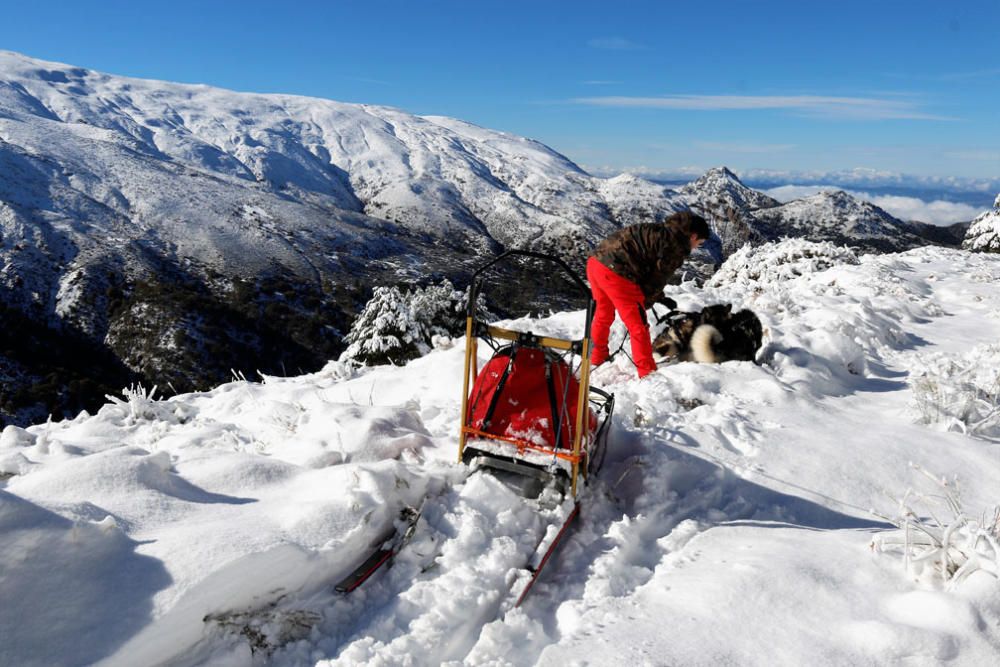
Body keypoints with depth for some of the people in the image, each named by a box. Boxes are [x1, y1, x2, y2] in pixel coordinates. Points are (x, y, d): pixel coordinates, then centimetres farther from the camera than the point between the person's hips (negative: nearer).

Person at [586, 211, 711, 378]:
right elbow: (658, 278, -1)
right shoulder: (678, 246, -3)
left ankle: (597, 357, 47)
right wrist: (642, 305, 11)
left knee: (603, 314, 29)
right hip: (616, 274, -9)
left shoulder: (660, 231, 22)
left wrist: (660, 297, 27)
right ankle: (648, 373, 13)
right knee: (638, 326, 4)